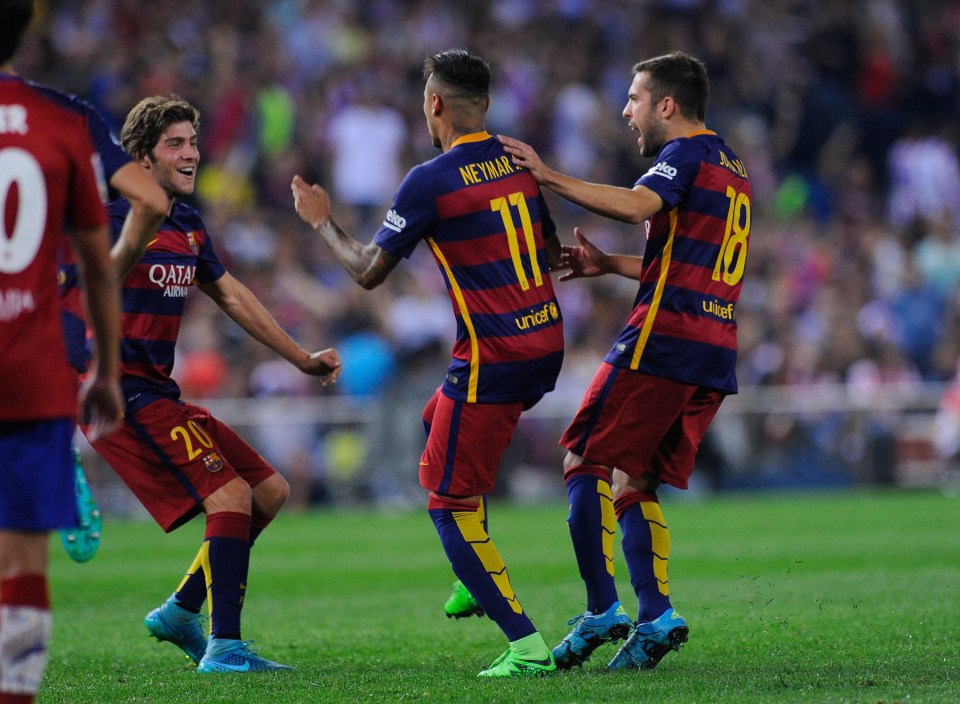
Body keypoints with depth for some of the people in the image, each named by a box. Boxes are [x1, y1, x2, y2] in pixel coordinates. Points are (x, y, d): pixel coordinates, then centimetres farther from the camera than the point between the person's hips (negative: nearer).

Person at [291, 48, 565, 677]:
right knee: (440, 420, 31)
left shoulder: (430, 182, -14)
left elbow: (369, 272, -5)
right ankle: (480, 577, 29)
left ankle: (526, 644, -5)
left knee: (449, 503, 0)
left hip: (493, 359, -8)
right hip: (546, 346, 8)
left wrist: (322, 221, 11)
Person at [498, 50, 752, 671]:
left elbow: (636, 206, -26)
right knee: (633, 483, 11)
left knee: (586, 463, -4)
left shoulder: (687, 154, -6)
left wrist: (551, 178, -21)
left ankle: (602, 610, -10)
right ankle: (655, 617, 0)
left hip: (664, 339, -9)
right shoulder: (732, 167, 23)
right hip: (715, 349, 9)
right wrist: (610, 265, 26)